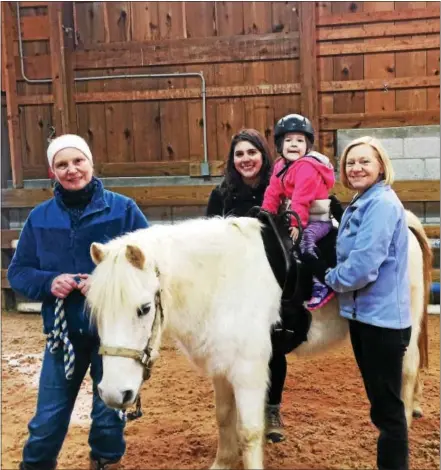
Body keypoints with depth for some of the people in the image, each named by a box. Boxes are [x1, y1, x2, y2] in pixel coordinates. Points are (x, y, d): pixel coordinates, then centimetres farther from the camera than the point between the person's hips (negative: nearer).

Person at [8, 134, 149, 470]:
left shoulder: (123, 209, -6)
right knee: (48, 418, 11)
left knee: (109, 412, 13)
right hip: (63, 331, 2)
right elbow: (17, 271, 6)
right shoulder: (40, 217, 2)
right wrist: (48, 282, -15)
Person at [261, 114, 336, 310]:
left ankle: (321, 285, -25)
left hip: (317, 219, -9)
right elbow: (272, 194, 5)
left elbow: (301, 199, -26)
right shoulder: (280, 166, 8)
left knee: (304, 240, -32)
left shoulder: (307, 166, -19)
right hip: (294, 218, 10)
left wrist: (296, 223, -30)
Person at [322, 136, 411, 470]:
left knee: (387, 405, 2)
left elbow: (363, 266, -25)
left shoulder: (382, 203, -18)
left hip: (382, 317, -10)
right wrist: (336, 280, 1)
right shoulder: (358, 205, 12)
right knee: (379, 400, 21)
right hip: (363, 313, 10)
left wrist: (332, 279, -8)